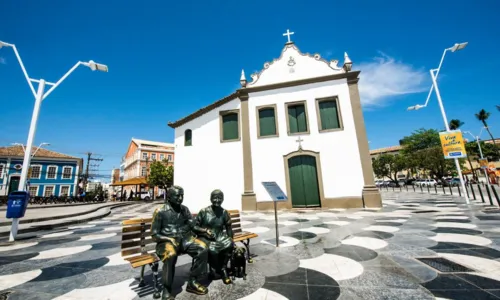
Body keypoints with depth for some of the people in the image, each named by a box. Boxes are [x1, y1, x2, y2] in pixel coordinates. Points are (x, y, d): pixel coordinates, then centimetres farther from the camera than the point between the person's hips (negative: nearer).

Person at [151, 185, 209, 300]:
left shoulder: (184, 209, 9)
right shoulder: (160, 211, -4)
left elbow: (193, 226, 9)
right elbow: (154, 235, -4)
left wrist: (205, 230, -10)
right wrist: (170, 239, -20)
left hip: (185, 238, 4)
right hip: (167, 241, -4)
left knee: (203, 248, -21)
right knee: (171, 255, -37)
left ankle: (192, 282, -6)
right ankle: (166, 289, -16)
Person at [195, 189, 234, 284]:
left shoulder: (224, 212, 4)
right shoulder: (204, 211, -5)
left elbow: (228, 227, 9)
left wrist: (231, 240, -2)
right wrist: (205, 230, -15)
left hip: (218, 237, 2)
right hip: (205, 237, -2)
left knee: (229, 244, -28)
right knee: (212, 249, -32)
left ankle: (223, 267, -6)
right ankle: (221, 270, -3)